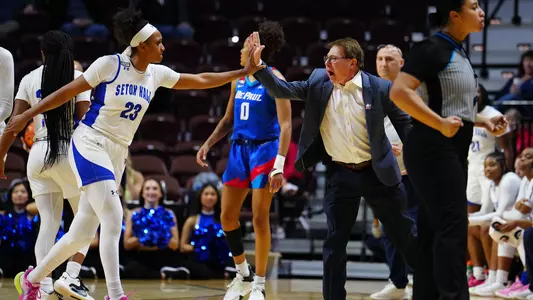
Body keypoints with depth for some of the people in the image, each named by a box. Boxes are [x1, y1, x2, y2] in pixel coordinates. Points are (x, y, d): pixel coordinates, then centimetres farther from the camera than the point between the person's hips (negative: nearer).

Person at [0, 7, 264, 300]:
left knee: (82, 234, 6)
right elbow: (68, 91, -7)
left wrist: (243, 72, 12)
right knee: (113, 218, -20)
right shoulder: (109, 64, -12)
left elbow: (201, 80, 14)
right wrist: (28, 115, -9)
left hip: (117, 155, 7)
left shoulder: (157, 74, 5)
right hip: (89, 145, -7)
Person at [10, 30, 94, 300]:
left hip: (38, 154, 3)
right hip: (69, 153, -3)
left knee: (48, 223, 6)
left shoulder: (30, 79, 6)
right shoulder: (78, 78, -1)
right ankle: (70, 277, -6)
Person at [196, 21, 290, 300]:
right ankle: (243, 275, 23)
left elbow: (286, 125, -17)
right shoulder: (238, 80, 11)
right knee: (227, 217, 6)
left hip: (264, 149, -7)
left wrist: (279, 165, -26)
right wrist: (207, 144, 11)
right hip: (239, 148, 7)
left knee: (260, 218, -6)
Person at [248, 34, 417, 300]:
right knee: (335, 241, 3)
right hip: (340, 175, 2)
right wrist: (258, 64, -15)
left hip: (378, 173, -2)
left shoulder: (380, 88, -9)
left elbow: (403, 123, 0)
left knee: (404, 234, 6)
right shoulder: (319, 82, -1)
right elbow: (282, 90, -2)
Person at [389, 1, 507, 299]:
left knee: (434, 231, 10)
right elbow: (399, 92, -23)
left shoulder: (458, 52, 16)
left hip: (452, 151, 9)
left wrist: (483, 121, 12)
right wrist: (440, 124, -26)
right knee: (452, 229, -13)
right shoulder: (432, 48, -13)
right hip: (433, 149, -9)